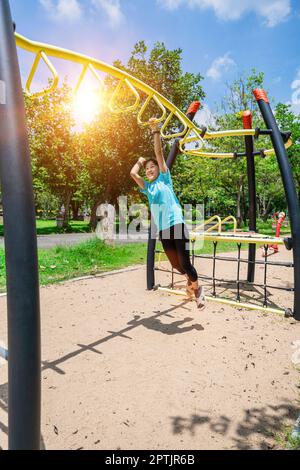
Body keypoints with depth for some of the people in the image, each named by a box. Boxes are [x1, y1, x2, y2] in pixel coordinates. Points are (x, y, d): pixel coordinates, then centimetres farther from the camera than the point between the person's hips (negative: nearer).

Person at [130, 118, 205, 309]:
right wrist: (140, 161, 22)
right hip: (163, 230, 5)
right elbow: (133, 173, 5)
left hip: (177, 225, -5)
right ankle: (190, 280, 43)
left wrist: (156, 131, -2)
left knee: (185, 263, -6)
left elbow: (159, 153, -1)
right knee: (176, 265, 13)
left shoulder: (165, 178, 6)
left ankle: (198, 288, 20)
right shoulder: (147, 187, 15)